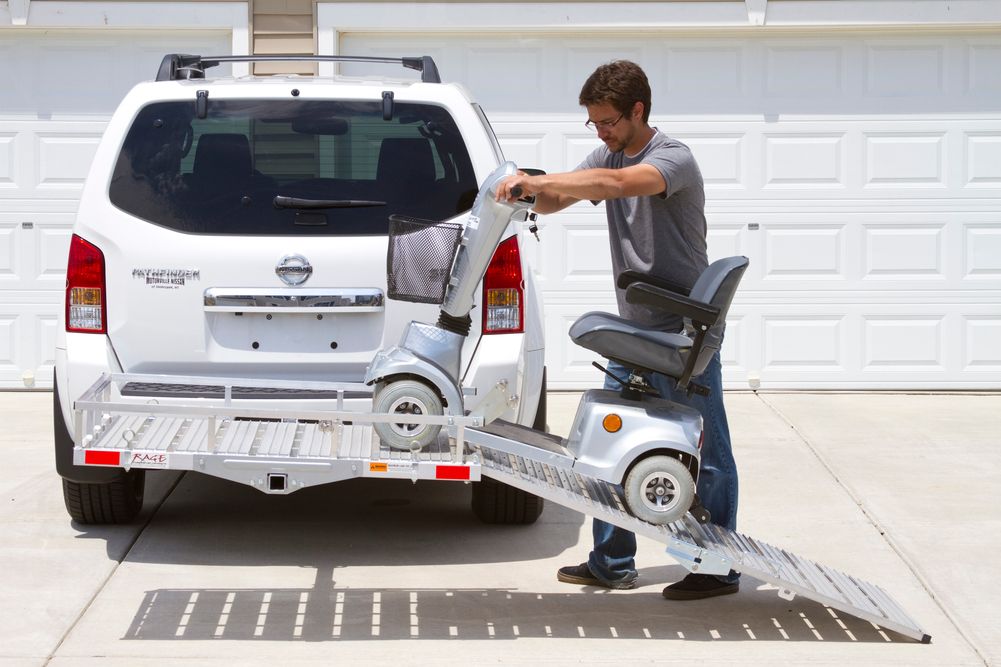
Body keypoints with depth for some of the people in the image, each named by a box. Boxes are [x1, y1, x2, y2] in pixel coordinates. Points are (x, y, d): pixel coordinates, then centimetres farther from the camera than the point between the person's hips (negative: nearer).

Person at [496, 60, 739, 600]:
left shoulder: (674, 159, -17)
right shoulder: (608, 155, 10)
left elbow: (616, 183, -36)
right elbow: (555, 201, 4)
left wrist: (535, 181, -40)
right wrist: (527, 190, -19)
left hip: (685, 332, -8)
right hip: (635, 330, 8)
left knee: (706, 453, 0)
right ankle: (613, 561, 19)